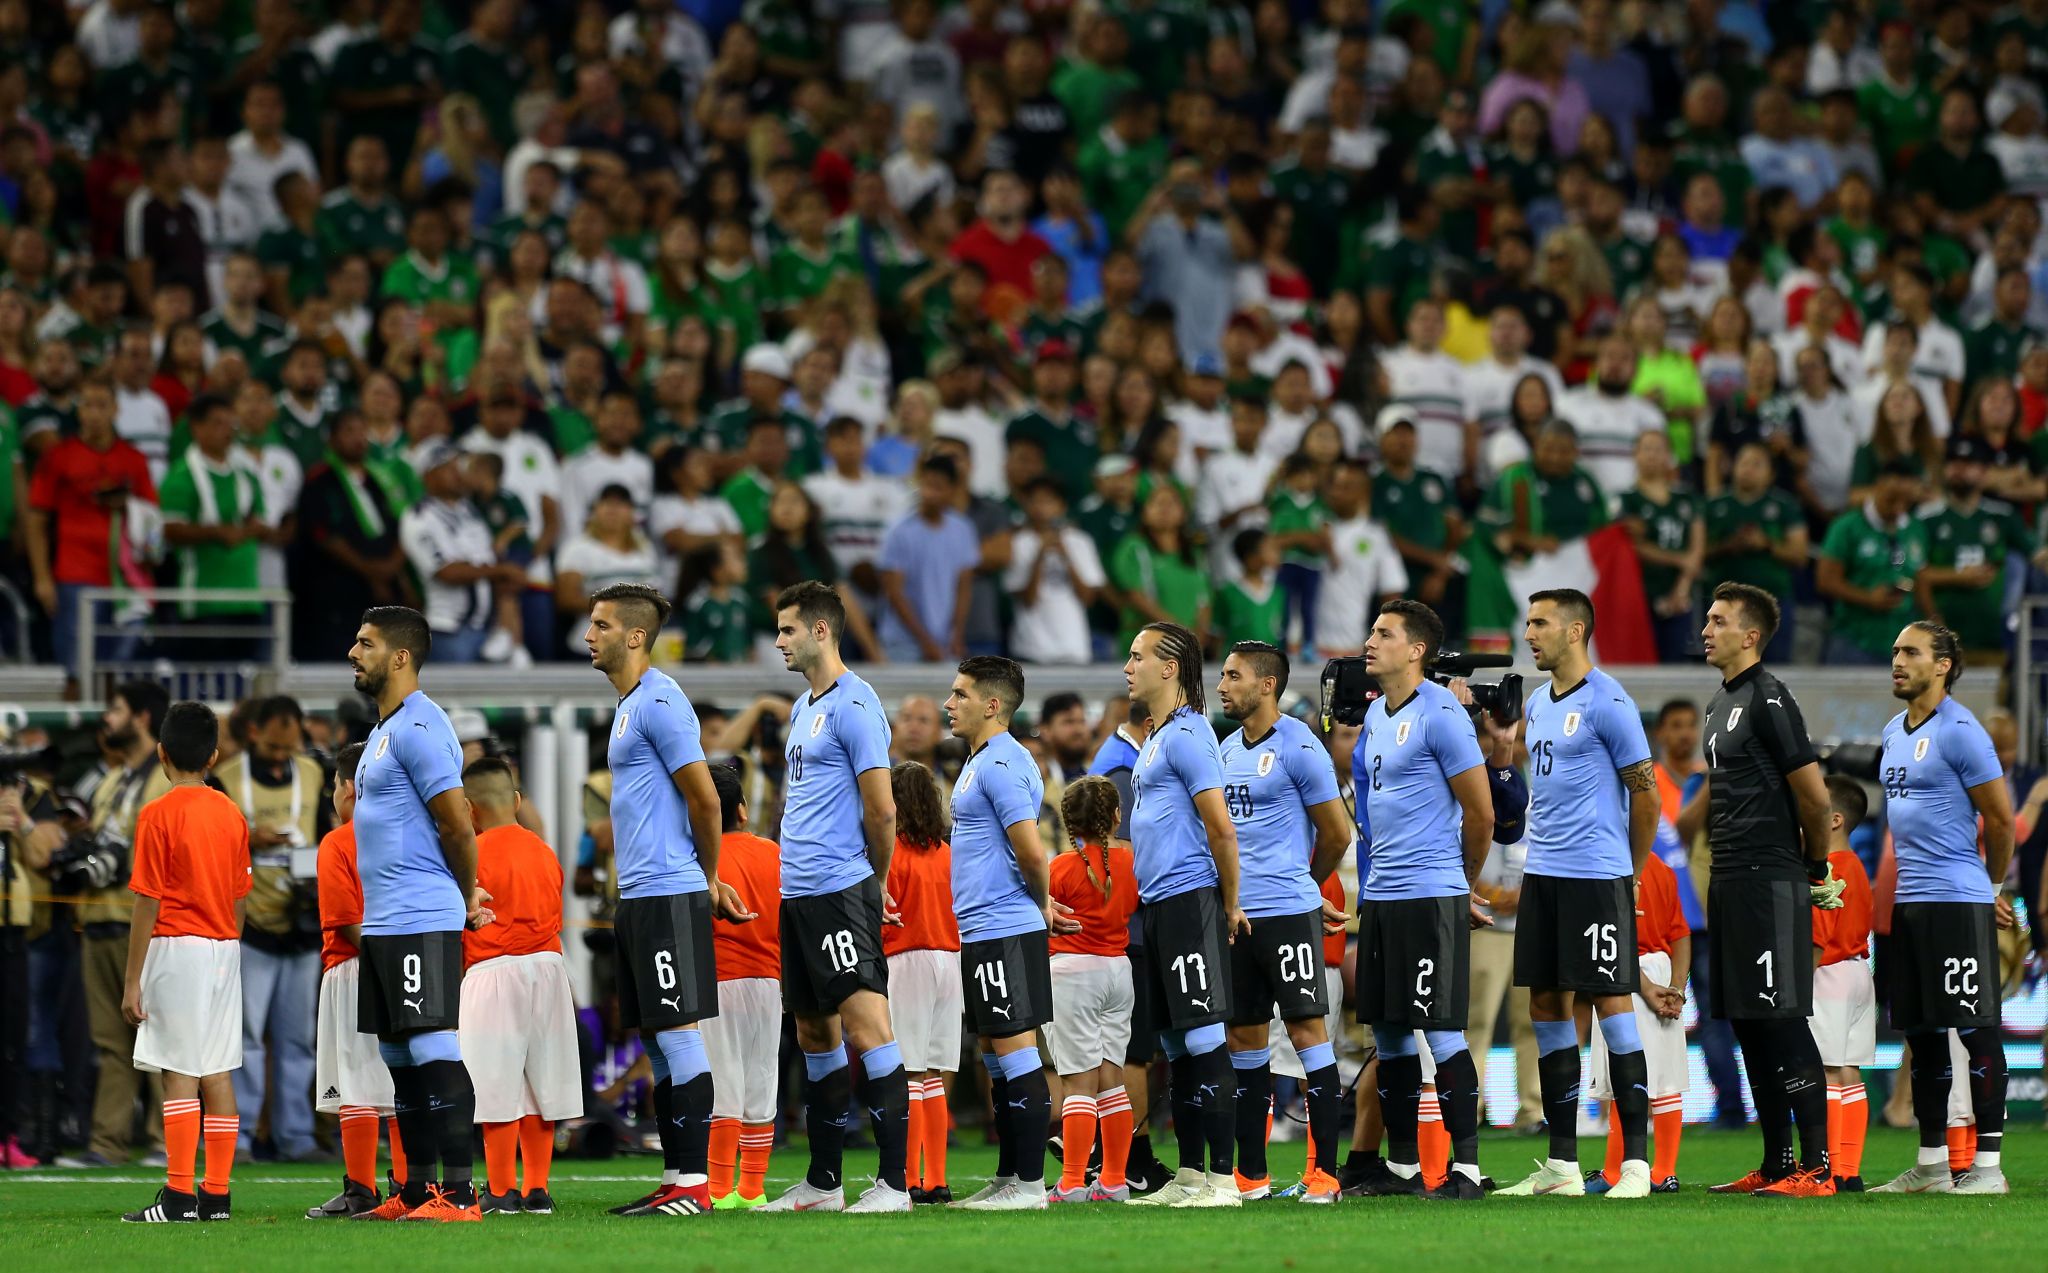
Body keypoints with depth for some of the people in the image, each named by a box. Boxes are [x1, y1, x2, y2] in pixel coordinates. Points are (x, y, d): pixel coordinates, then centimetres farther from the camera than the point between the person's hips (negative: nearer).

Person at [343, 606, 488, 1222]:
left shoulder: (418, 727, -14)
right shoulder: (386, 730, 19)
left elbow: (457, 825, -16)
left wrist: (466, 899, -3)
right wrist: (465, 896, 18)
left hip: (421, 924, -11)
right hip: (384, 923, 11)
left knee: (433, 1054, -12)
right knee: (400, 1059, 12)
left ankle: (458, 1193, -13)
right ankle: (417, 1190, 18)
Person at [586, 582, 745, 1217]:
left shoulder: (659, 703, -13)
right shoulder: (631, 705, 18)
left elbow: (705, 800, -14)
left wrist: (707, 880, -1)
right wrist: (708, 881, 18)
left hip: (667, 896, -10)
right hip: (639, 897, 10)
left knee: (677, 1032, -9)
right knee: (657, 1043, 10)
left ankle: (693, 1182, -9)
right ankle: (675, 1181, 12)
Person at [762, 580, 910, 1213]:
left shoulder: (854, 705, -11)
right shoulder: (803, 709, 18)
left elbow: (881, 811, -12)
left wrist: (876, 882, 0)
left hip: (840, 889, -10)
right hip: (797, 893, 10)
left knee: (864, 1020, -13)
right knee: (814, 1032, 12)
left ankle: (894, 1180, -15)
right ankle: (822, 1182, 17)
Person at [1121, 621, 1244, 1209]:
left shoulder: (1187, 734, -12)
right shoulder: (1155, 740, 19)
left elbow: (1221, 829, -16)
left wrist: (1230, 905, -9)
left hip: (1188, 898, -10)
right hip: (1157, 906, 10)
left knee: (1203, 1038, -10)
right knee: (1175, 1044, 11)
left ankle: (1223, 1178, -11)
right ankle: (1189, 1176, 15)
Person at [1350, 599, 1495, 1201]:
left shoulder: (1441, 715, -12)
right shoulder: (1375, 716, 14)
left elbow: (1480, 815, -9)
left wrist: (1459, 885, 3)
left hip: (1431, 897, -9)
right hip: (1380, 897, 9)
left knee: (1441, 1032, -8)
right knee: (1388, 1033, 11)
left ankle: (1466, 1168, -5)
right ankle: (1402, 1165, 19)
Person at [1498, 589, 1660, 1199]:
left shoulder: (1606, 703, -11)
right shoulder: (1538, 703, 14)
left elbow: (1645, 792, -8)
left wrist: (1630, 872, 0)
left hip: (1596, 875, -8)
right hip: (1542, 874, 8)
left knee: (1611, 1002, -7)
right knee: (1546, 1007, 8)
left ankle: (1636, 1163, -4)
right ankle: (1561, 1164, 13)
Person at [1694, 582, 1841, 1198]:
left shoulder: (1768, 701, -13)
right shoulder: (1722, 701, 16)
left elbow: (1814, 797, -12)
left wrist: (1815, 868, -1)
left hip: (1769, 884, -10)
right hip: (1731, 883, 10)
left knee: (1782, 1026, -10)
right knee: (1750, 1029, 11)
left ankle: (1816, 1168, -9)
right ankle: (1776, 1165, 17)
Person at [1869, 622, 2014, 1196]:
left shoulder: (1959, 733, -12)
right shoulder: (1895, 732, 15)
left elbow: (2001, 819, -9)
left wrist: (1989, 887, 6)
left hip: (1957, 901, -9)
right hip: (1909, 902, 9)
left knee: (1975, 1029, -6)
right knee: (1921, 1031, 11)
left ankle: (1988, 1165, -5)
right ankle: (1931, 1164, 17)